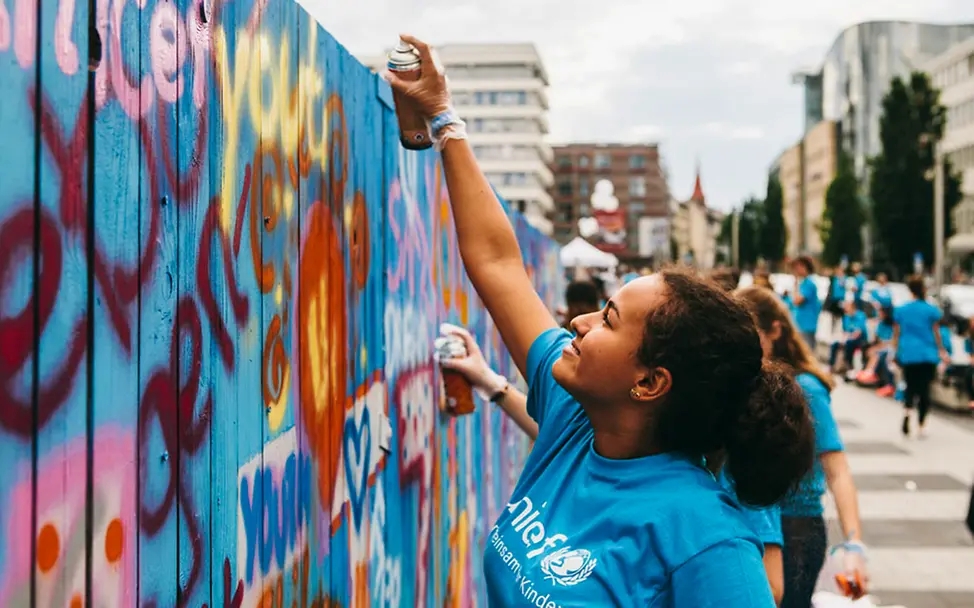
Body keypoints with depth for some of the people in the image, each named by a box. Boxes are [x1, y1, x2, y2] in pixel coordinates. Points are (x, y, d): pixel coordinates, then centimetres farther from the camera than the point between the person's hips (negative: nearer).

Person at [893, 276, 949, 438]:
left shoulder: (901, 310, 1)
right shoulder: (931, 310, -6)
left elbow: (896, 334, 6)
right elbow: (936, 333, 0)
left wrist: (895, 352, 17)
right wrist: (942, 351, 12)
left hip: (907, 355, 2)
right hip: (927, 355, -2)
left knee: (910, 387, 14)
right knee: (924, 388, 6)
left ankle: (907, 410, -15)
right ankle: (922, 425, 8)